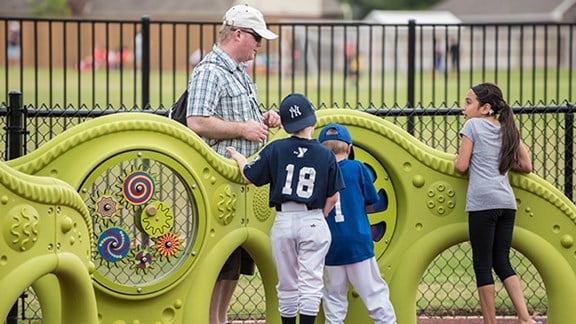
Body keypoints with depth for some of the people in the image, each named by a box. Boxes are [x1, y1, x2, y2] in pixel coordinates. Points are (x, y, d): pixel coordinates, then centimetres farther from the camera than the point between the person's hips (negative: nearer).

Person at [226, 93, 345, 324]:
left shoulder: (276, 149, -4)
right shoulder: (326, 155, -3)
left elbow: (249, 176, 5)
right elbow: (333, 197, 1)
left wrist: (238, 157, 24)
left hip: (283, 221, 1)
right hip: (313, 222, -1)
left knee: (287, 286, 12)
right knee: (310, 283, -1)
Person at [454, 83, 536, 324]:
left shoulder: (473, 125, 2)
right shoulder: (508, 129, 19)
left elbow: (461, 167, -2)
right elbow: (526, 166, 17)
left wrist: (458, 156, 19)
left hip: (483, 202, -6)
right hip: (507, 202, 6)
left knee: (482, 265, 0)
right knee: (502, 263, 10)